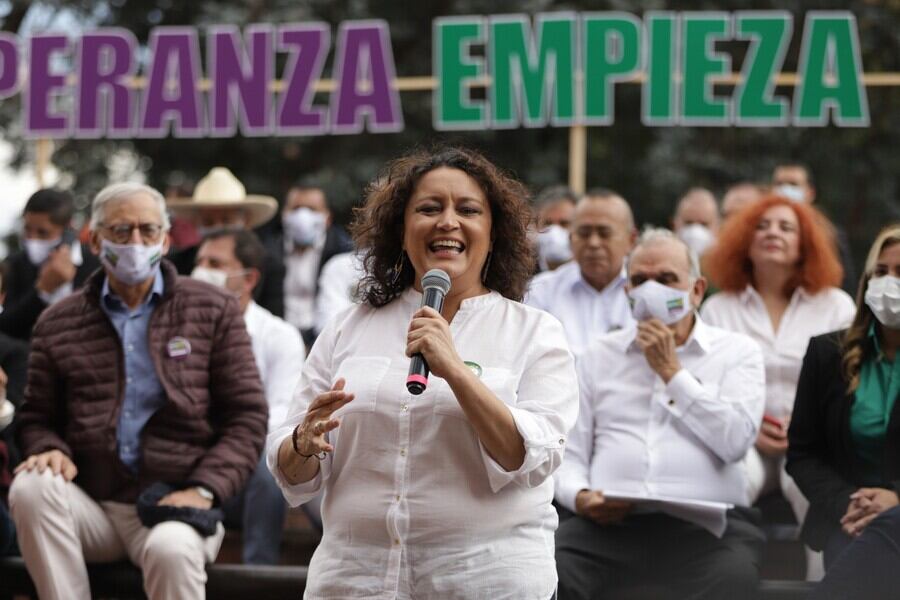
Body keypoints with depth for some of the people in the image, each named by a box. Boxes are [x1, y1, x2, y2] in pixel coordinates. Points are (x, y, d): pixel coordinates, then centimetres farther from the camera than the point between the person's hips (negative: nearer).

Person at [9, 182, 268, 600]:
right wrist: (50, 450, -8)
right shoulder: (58, 324, 12)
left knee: (172, 548, -36)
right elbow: (37, 417, 17)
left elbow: (247, 416, 3)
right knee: (31, 488, -29)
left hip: (175, 504, -2)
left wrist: (204, 488, -12)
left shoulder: (213, 311, 7)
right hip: (90, 507, 3)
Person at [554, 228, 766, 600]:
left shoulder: (737, 352, 13)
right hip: (607, 523, 1)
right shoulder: (599, 356, 21)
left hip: (705, 525, -1)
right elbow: (569, 454, 15)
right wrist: (579, 496, -9)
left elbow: (736, 442, -4)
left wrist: (671, 371, 0)